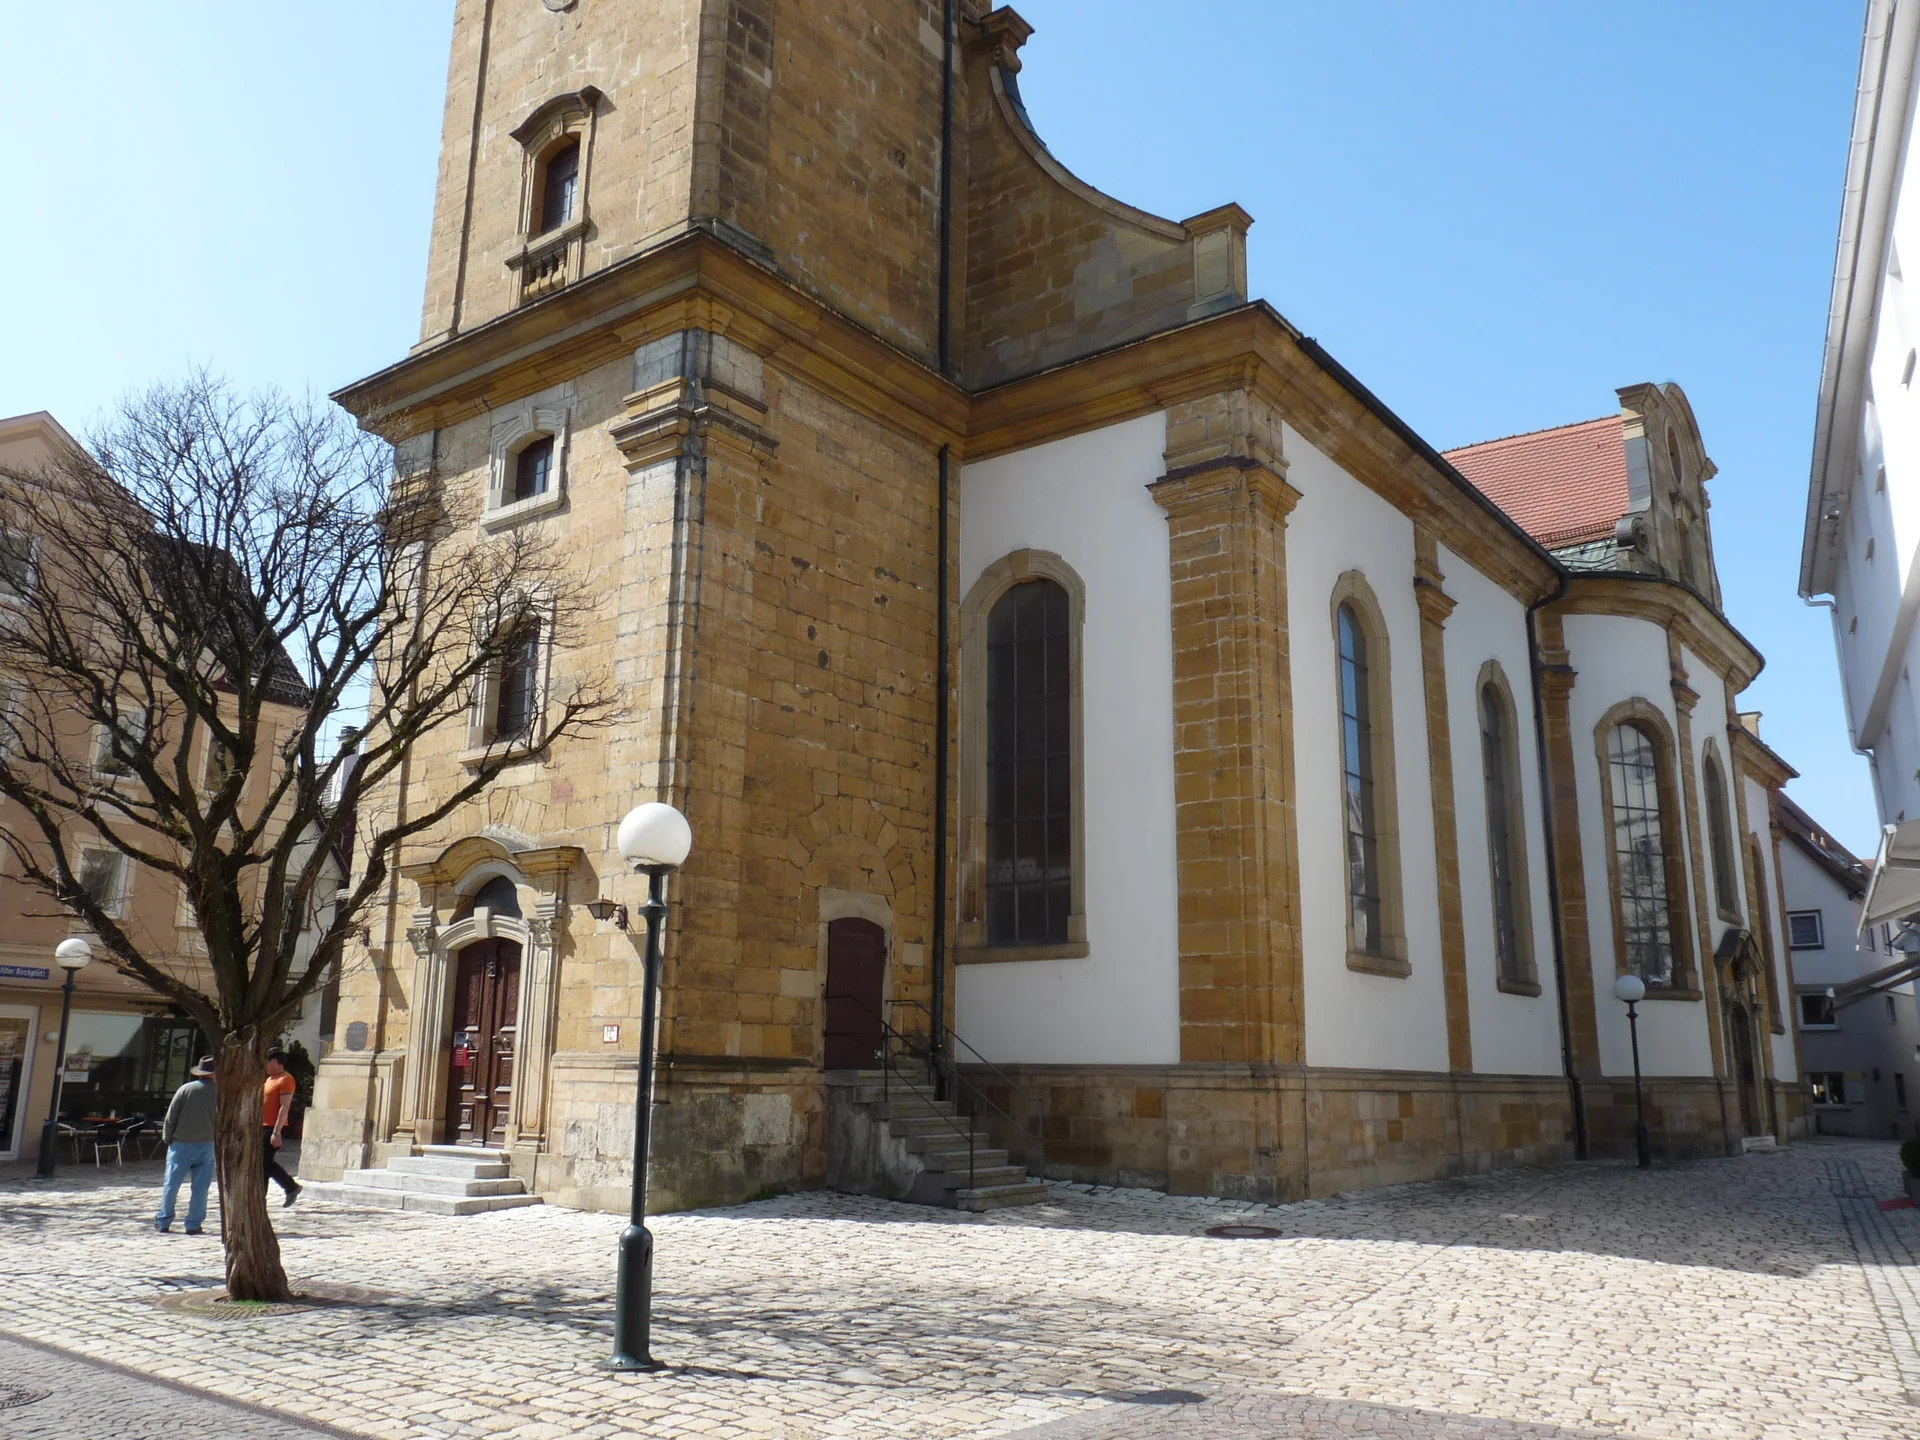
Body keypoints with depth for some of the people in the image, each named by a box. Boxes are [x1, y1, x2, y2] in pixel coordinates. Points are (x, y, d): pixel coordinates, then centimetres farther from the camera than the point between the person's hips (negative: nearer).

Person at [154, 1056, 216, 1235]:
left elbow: (170, 1117, -3)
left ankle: (163, 1222, 16)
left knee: (171, 1184, 11)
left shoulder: (186, 1089, -4)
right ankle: (193, 1224, 4)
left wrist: (167, 1138, 9)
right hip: (206, 1145, 0)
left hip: (181, 1144, 0)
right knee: (200, 1187, 4)